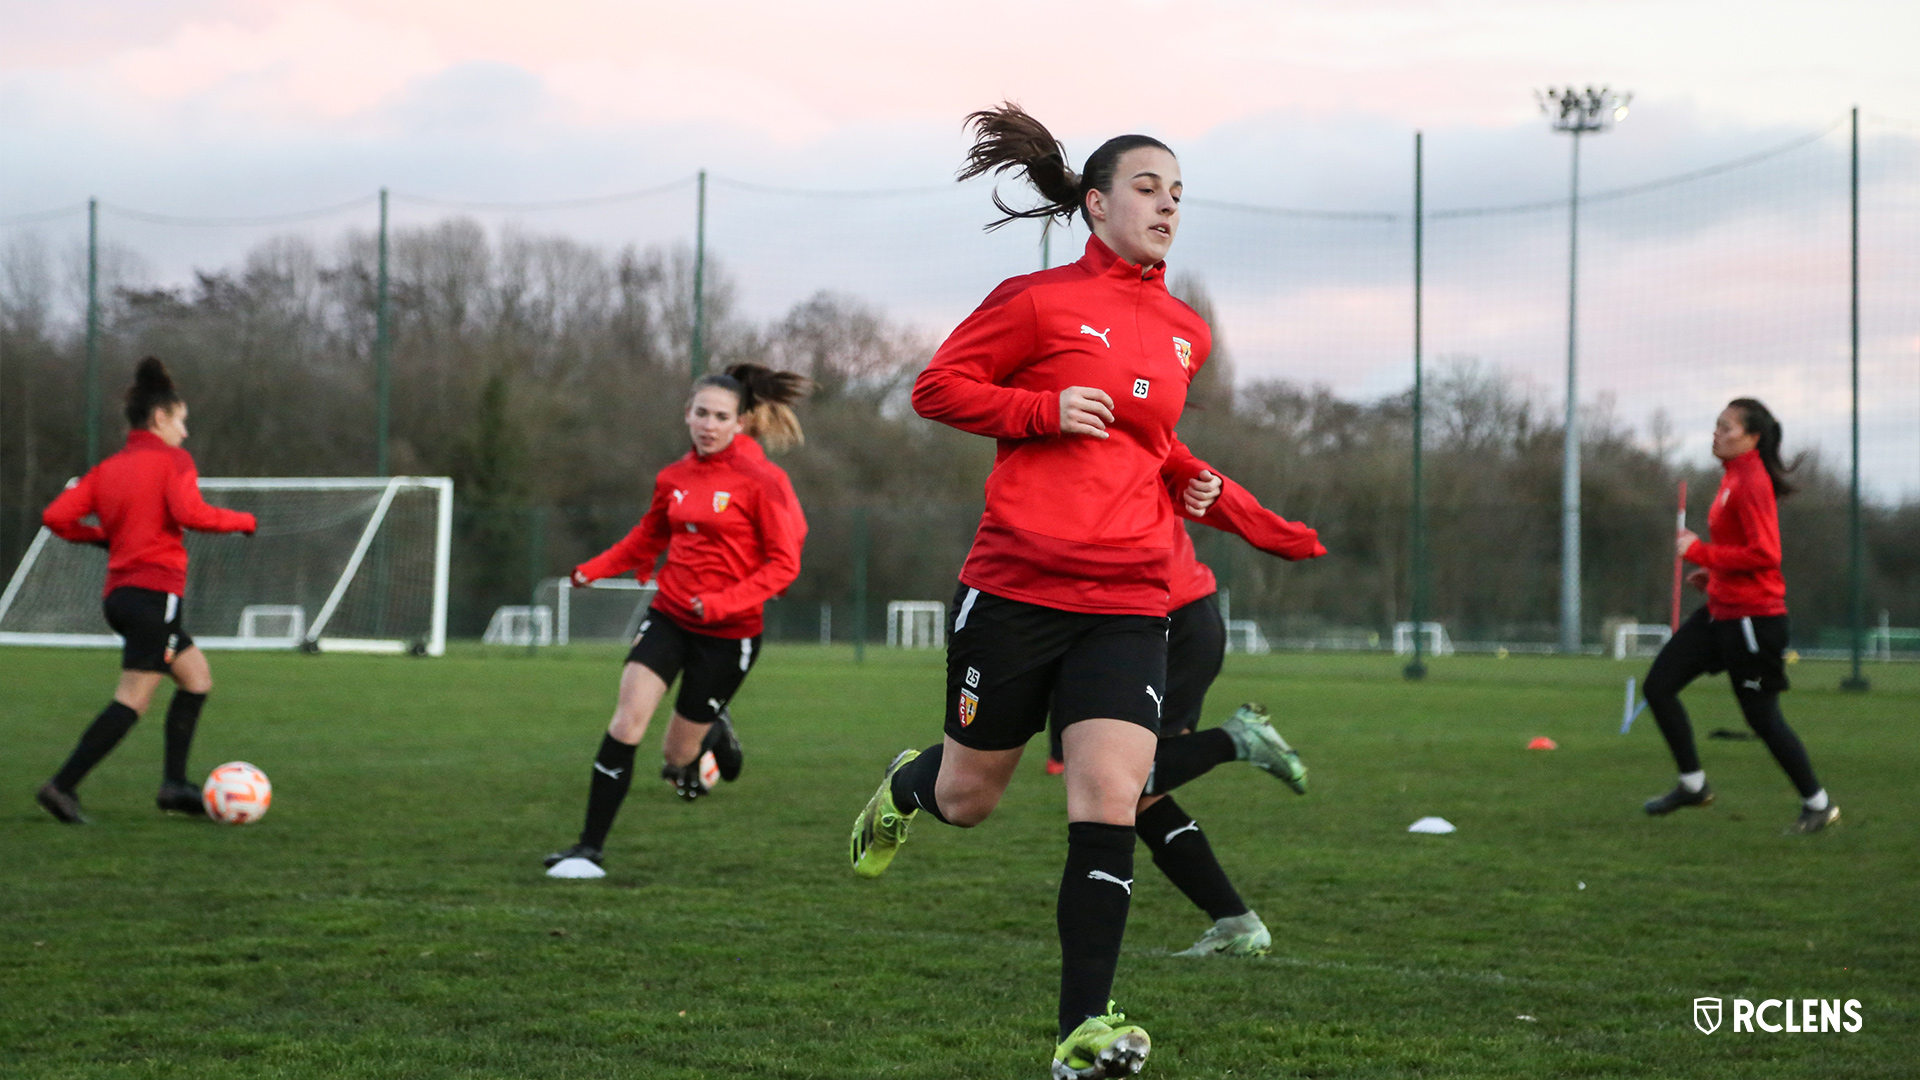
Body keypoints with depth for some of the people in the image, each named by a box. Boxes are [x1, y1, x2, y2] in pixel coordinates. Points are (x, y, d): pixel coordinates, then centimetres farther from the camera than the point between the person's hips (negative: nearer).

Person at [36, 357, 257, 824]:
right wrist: (243, 521, -5)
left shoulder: (107, 469, 15)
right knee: (133, 699, -10)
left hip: (119, 592, 9)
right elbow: (190, 513, -20)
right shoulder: (173, 460, -4)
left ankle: (175, 784, 13)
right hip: (156, 590, -9)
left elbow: (56, 516, 5)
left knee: (197, 675, 19)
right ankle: (64, 786, -16)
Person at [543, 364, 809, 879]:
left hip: (728, 633, -3)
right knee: (628, 715, -18)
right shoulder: (674, 479, 5)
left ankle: (715, 734, 41)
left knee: (677, 759, 3)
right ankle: (590, 849, -12)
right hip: (669, 617, 4)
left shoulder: (762, 481, -10)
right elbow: (646, 538, 21)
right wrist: (595, 569, 6)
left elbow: (784, 564, -11)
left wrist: (723, 602, -23)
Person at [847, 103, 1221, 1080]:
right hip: (1016, 586, -3)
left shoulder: (1185, 332, 15)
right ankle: (905, 787, 50)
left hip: (1126, 604, 3)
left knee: (1110, 799, -13)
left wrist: (1188, 483, 11)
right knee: (966, 797, 11)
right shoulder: (1040, 301, -2)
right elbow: (936, 388, 0)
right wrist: (1045, 409, -13)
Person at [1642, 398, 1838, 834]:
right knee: (1658, 685, 6)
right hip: (1722, 610, 10)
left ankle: (1818, 804, 15)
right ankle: (1693, 784, 17)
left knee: (1762, 717, -1)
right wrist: (1714, 571, 12)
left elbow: (1764, 554, -24)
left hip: (1752, 616, -10)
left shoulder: (1751, 482, -18)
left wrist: (1700, 552, -18)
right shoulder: (1734, 477, 11)